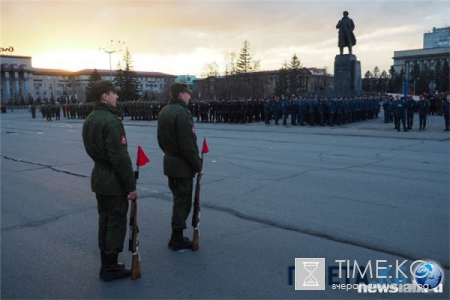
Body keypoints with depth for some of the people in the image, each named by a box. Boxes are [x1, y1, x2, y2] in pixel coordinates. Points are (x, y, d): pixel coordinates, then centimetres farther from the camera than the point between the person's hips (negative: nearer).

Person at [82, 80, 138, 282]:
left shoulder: (89, 120, 9)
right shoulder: (110, 121, -21)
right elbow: (120, 157, -23)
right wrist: (131, 185, -18)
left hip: (98, 178, 9)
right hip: (114, 181, -9)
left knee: (104, 220, 17)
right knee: (116, 223, 2)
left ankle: (106, 264, 28)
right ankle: (111, 268, 12)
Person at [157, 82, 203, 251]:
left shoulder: (164, 111, 10)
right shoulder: (181, 112, -20)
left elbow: (161, 139, 16)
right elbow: (188, 144, -23)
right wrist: (198, 166, -15)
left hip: (170, 162, 9)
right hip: (183, 165, -9)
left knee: (178, 200, 19)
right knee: (183, 202, 2)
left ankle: (176, 237, 29)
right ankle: (177, 240, 12)